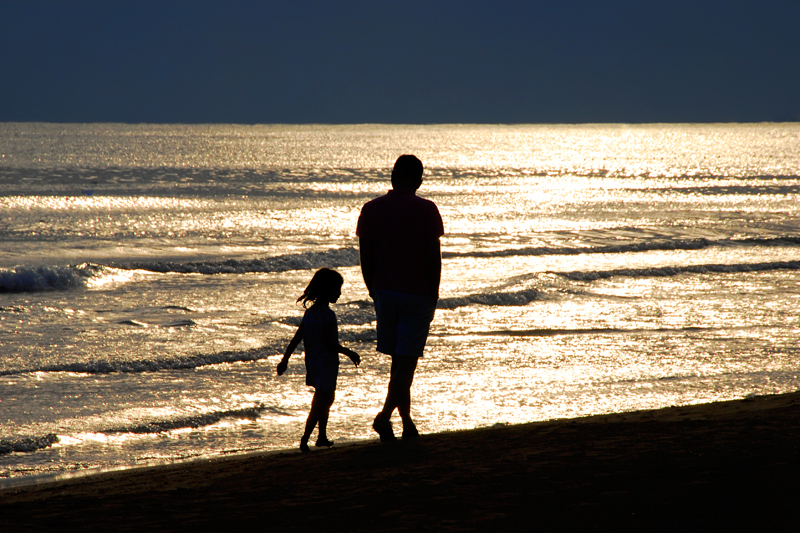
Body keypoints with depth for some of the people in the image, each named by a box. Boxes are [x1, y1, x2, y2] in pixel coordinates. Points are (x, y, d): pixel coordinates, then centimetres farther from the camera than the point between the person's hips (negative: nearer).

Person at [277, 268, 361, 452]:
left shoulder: (310, 312, 7)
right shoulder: (328, 314, -18)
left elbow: (296, 338, 9)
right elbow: (330, 342, -22)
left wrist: (285, 359, 13)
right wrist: (348, 353, -10)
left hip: (313, 362, 9)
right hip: (326, 364, -9)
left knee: (327, 398, 23)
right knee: (320, 404, -5)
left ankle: (322, 437, 29)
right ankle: (305, 439, -13)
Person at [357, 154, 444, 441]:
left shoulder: (371, 209, 1)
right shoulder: (426, 210, -9)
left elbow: (365, 257, 3)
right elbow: (433, 257, -10)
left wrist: (374, 291, 13)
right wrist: (433, 294, 0)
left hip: (384, 292, 4)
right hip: (417, 294, -4)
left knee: (398, 358, 15)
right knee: (406, 359, -2)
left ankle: (407, 421, 19)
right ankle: (385, 414, -18)